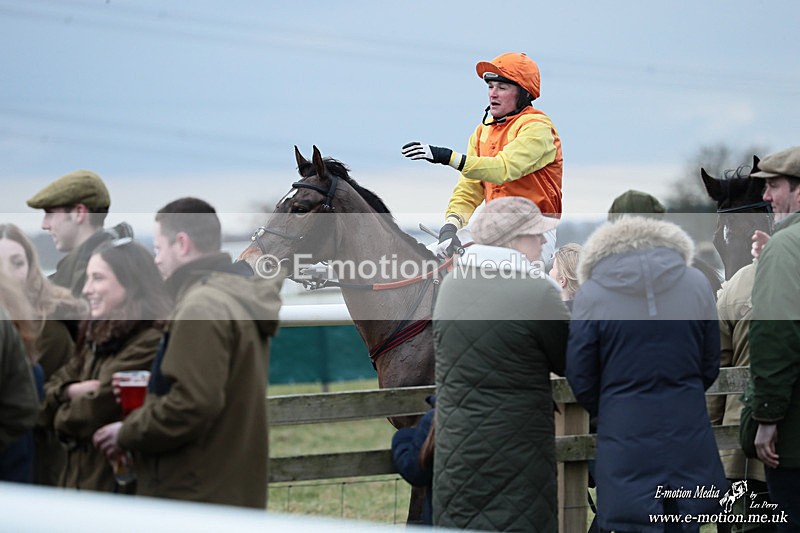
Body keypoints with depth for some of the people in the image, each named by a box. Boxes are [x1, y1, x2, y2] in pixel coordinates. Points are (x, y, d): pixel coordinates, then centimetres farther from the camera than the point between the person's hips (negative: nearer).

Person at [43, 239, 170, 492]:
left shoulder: (150, 344, -16)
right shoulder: (97, 336, 15)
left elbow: (89, 416, -18)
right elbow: (50, 391, 15)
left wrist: (64, 416, 4)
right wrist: (72, 391, -8)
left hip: (119, 483, -9)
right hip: (79, 479, 9)